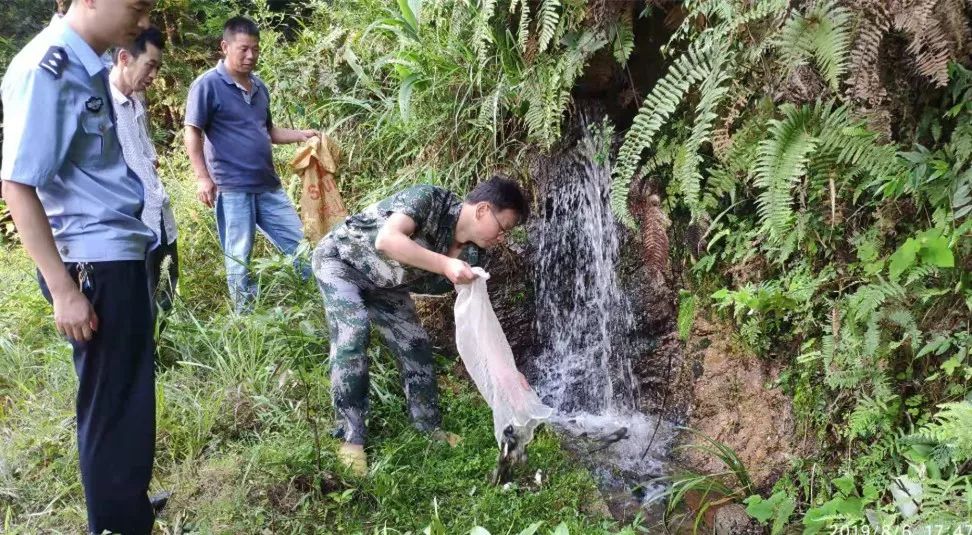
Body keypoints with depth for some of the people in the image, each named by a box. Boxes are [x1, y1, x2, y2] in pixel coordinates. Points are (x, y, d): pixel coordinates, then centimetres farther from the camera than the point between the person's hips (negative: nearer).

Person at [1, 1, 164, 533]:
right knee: (115, 408, 3)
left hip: (118, 258, 9)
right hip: (96, 266, -9)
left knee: (125, 401, 21)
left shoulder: (87, 66, 10)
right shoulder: (45, 70, -18)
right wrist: (64, 289, -19)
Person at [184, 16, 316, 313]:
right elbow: (192, 133, -10)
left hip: (268, 186, 7)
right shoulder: (208, 85, -8)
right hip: (233, 188, -7)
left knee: (299, 244, 10)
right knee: (239, 258, 4)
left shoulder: (259, 87, 14)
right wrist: (202, 177, -17)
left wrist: (301, 135, 8)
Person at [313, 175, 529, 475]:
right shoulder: (430, 200, -32)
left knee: (415, 345, 1)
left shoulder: (470, 255, -12)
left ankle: (429, 428, 19)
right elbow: (386, 240, -46)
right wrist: (444, 265, -47)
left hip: (382, 284, 7)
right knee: (352, 335, -24)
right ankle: (350, 439, -15)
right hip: (340, 259, -7)